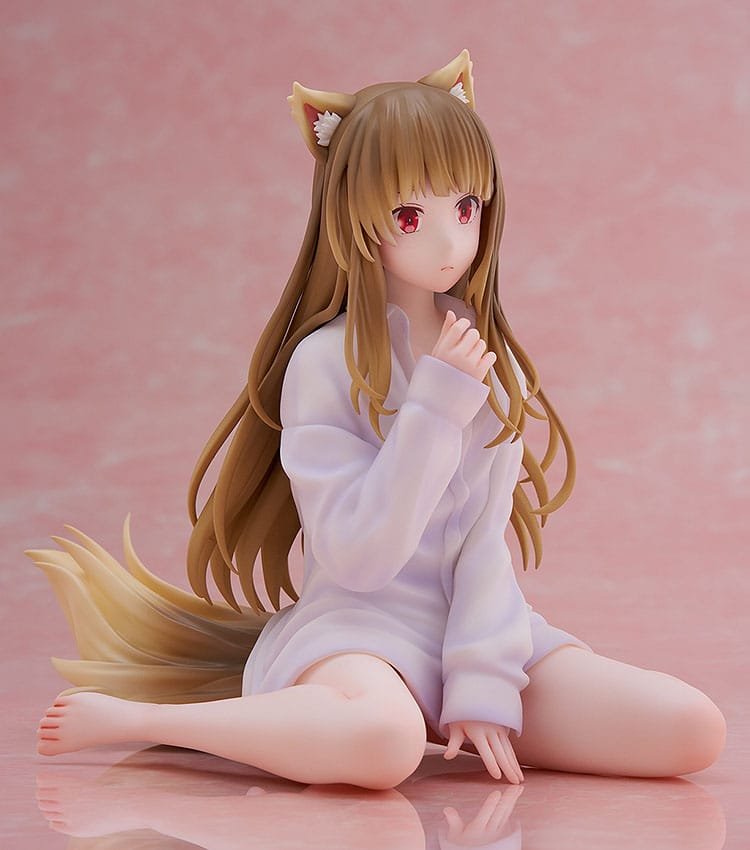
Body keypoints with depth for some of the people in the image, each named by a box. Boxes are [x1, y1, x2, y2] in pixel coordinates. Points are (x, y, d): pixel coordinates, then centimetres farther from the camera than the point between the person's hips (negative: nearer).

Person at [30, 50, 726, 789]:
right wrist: (438, 404, -18)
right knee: (382, 739, -42)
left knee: (694, 730, -13)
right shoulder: (326, 360, -8)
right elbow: (359, 557, -15)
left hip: (476, 619, 6)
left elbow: (488, 534, 1)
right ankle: (123, 718, -19)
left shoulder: (489, 357, 9)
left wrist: (483, 685, -11)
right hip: (362, 624, -6)